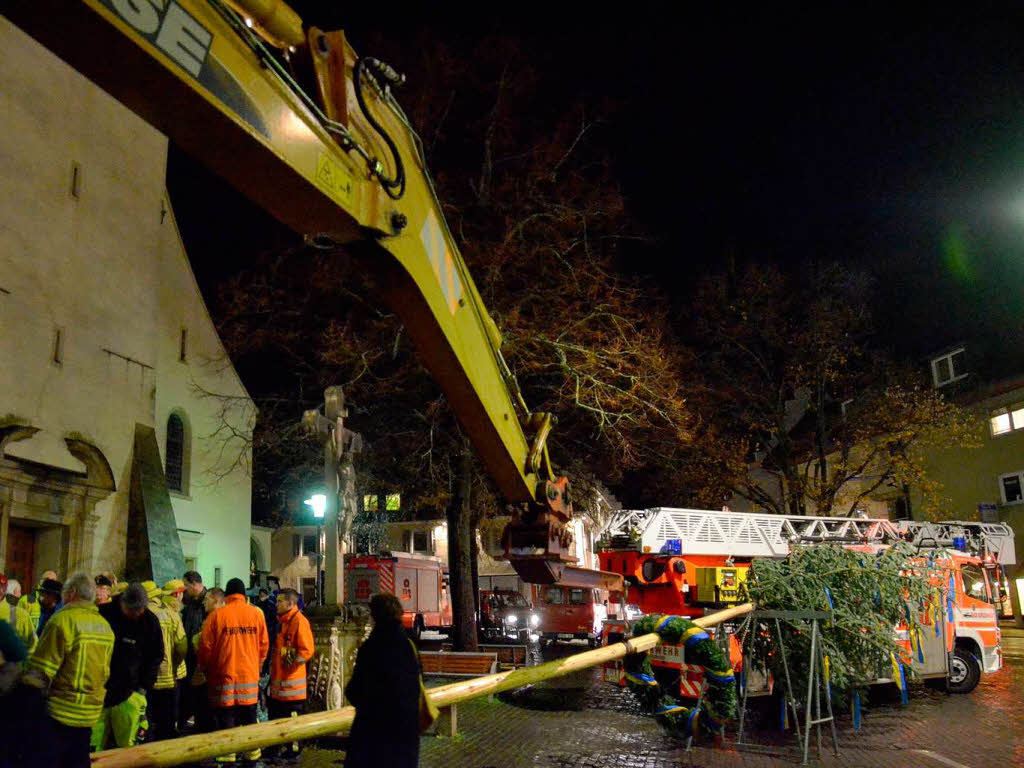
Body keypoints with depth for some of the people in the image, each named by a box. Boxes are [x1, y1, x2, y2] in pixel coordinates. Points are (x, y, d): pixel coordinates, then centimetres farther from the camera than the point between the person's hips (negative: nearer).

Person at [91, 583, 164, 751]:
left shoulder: (150, 622, -3)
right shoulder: (103, 613, -5)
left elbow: (155, 657, 8)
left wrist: (144, 687, 0)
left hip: (129, 695, 0)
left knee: (126, 746, 1)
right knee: (94, 745, 2)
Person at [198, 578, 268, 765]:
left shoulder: (217, 615, -6)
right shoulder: (256, 613, -1)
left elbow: (206, 646, -4)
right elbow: (264, 644, 4)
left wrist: (205, 666, 14)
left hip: (224, 675, -2)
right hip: (250, 676, 2)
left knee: (225, 717, 6)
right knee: (249, 717, 13)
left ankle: (227, 756, 9)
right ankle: (252, 755, 19)